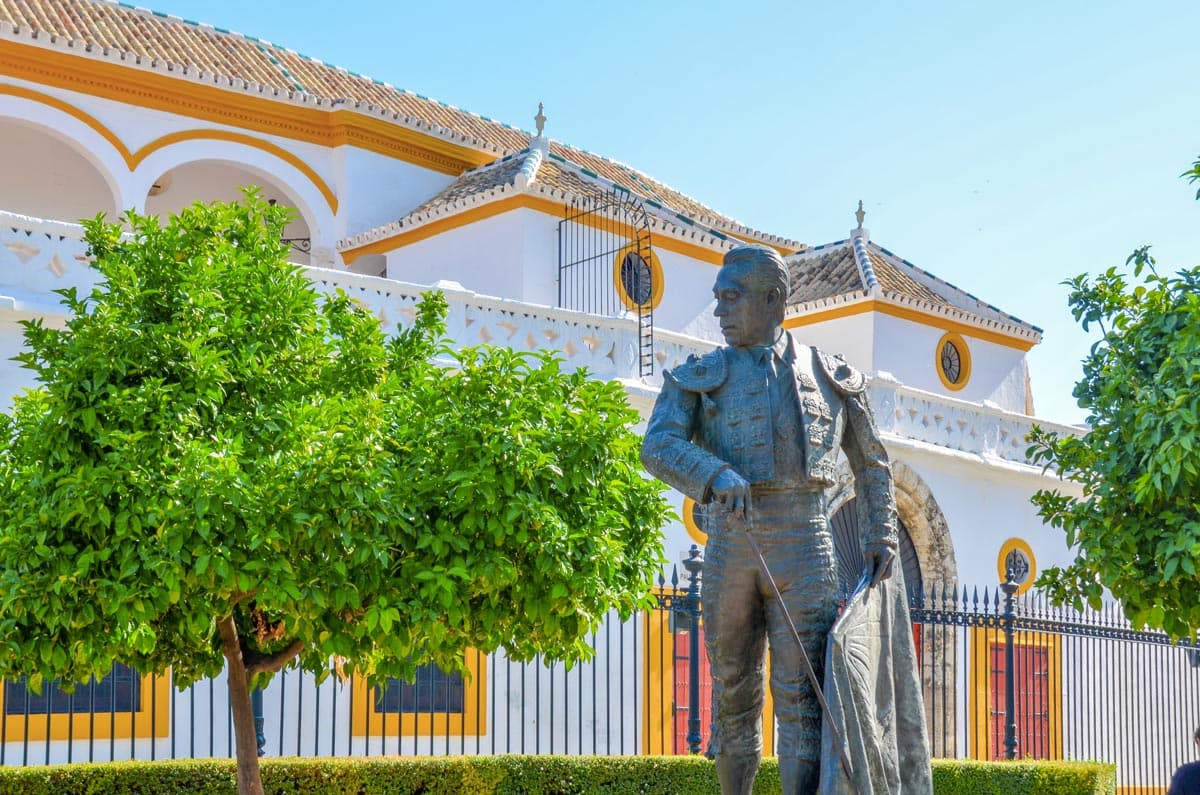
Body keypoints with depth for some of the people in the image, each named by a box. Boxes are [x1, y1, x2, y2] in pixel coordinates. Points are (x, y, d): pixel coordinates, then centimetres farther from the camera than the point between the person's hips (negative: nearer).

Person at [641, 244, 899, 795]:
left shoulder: (830, 377, 12)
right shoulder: (698, 378, 9)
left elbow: (871, 464, 22)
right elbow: (659, 447, -9)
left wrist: (881, 538, 11)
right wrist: (718, 476, -28)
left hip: (803, 546, -1)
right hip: (729, 547, 1)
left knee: (800, 696, -8)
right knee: (733, 692, 9)